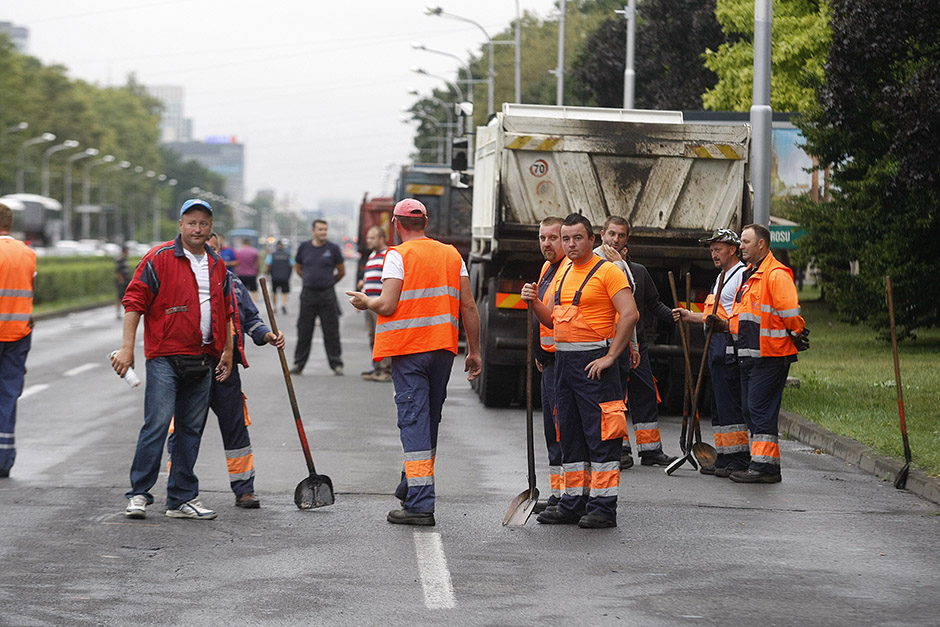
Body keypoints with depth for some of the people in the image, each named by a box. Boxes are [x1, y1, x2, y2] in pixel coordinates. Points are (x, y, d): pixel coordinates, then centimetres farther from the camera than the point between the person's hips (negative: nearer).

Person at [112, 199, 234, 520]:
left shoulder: (217, 266, 14)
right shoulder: (159, 259, -5)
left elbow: (225, 312, 23)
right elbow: (134, 301, -7)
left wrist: (228, 351, 19)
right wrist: (127, 348, -13)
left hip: (203, 360, 6)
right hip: (165, 357, -6)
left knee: (191, 430, 8)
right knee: (157, 425, -11)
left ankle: (182, 498, 14)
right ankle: (139, 494, -4)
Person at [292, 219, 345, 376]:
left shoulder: (333, 248, -1)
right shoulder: (304, 247, 5)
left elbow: (341, 271, 9)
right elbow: (298, 268, 19)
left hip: (327, 294, -2)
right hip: (308, 294, 2)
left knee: (331, 331, 0)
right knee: (304, 331, 4)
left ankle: (336, 364, 6)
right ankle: (298, 364, 11)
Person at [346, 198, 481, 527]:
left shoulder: (398, 255, -7)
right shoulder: (452, 255, 9)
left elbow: (387, 305, -14)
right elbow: (468, 307, 7)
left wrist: (365, 302, 7)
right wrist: (474, 351, 13)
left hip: (409, 348, -5)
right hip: (443, 350, 5)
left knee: (414, 422, -6)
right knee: (429, 422, 17)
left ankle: (420, 505, -11)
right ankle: (411, 487, 33)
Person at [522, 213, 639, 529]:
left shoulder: (607, 271, -9)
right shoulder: (562, 273, 16)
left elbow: (629, 314, -17)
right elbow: (553, 320, 21)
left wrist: (610, 357, -20)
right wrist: (534, 302, 2)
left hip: (594, 363, -8)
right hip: (564, 360, 8)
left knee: (600, 435, -6)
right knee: (570, 434, 12)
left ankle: (603, 507, -4)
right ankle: (574, 503, 19)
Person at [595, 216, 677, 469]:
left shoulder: (639, 271, 15)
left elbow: (654, 304, 19)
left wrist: (674, 315, 1)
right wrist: (618, 264, -13)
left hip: (637, 342, 5)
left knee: (646, 395, 6)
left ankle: (650, 450, 13)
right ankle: (620, 450, 5)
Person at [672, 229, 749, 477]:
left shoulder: (742, 275, -8)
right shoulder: (721, 277, 24)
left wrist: (723, 323, -28)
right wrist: (690, 316, 25)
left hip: (730, 349, -11)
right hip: (717, 349, 11)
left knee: (730, 405, -11)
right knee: (719, 406, 11)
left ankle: (739, 460, -9)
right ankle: (724, 458, 16)